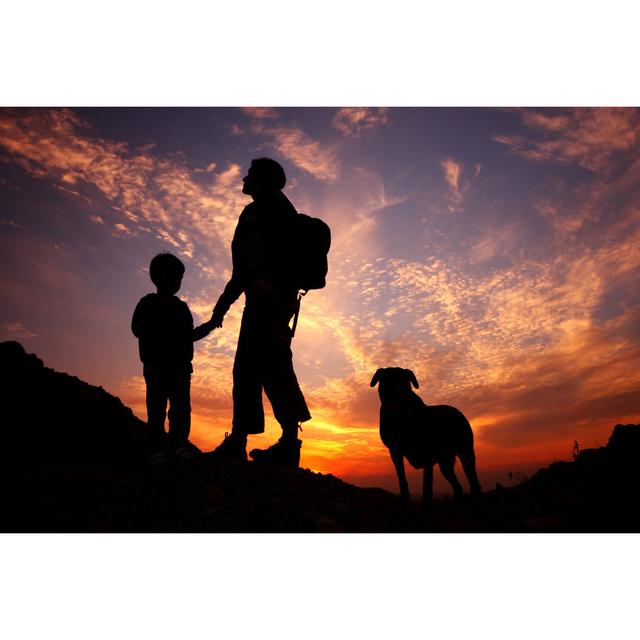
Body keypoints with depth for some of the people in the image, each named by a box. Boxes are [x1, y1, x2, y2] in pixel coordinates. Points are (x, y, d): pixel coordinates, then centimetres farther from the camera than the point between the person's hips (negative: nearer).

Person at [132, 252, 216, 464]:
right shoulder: (148, 304, 7)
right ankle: (158, 449, -9)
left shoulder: (181, 307, 21)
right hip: (156, 365, -4)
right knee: (157, 407, -8)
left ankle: (180, 444, -6)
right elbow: (138, 329, -7)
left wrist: (209, 325, 12)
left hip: (180, 366, 4)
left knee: (181, 407, -4)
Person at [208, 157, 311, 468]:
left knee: (272, 359, -18)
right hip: (262, 297, 9)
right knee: (246, 366, 4)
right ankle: (238, 439, 7)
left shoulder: (272, 202, 6)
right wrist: (224, 301, 26)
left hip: (273, 292, -9)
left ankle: (290, 439, -19)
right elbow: (246, 266, 29)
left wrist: (270, 280, -27)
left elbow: (284, 242, -13)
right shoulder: (254, 211, 32)